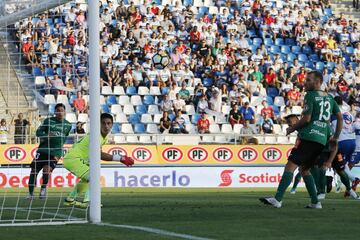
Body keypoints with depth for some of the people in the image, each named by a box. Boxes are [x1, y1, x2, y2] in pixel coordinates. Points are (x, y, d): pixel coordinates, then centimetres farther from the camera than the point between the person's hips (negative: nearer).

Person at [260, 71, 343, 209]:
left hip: (309, 137, -8)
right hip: (322, 140, 8)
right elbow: (340, 118, 18)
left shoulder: (311, 95, -4)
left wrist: (292, 128, 3)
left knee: (290, 166, -13)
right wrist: (335, 138, 24)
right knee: (304, 169, 19)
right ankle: (315, 202, 12)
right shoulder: (329, 98, 18)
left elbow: (306, 119, -11)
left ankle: (278, 199, -24)